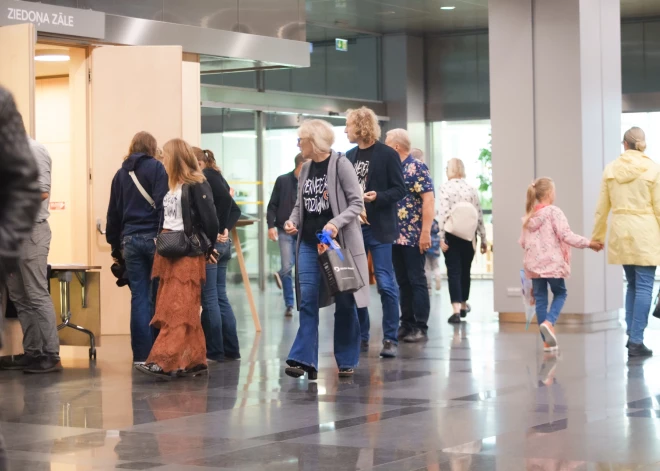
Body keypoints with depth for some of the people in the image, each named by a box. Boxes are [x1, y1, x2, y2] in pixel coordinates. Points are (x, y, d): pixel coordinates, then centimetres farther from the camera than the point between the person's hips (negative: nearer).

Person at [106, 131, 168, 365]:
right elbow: (163, 204, -12)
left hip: (130, 240, 4)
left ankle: (141, 355, 3)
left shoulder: (121, 174, 13)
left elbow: (113, 213, 15)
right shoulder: (156, 168, -2)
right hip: (153, 238, -4)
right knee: (157, 298, 2)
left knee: (139, 298, 4)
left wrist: (115, 246, 20)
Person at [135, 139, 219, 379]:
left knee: (179, 311, -11)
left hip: (188, 254, -9)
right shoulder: (172, 186, 15)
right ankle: (195, 362, 10)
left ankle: (164, 362, -19)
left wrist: (207, 248, -2)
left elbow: (209, 220, -11)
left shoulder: (197, 185, -9)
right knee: (177, 311, 7)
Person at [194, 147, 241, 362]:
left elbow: (225, 199, -24)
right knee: (221, 298, 12)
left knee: (209, 299, -3)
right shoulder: (217, 178, 15)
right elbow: (235, 209, 15)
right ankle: (231, 349, 15)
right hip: (222, 244, 9)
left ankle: (214, 351, 1)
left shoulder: (206, 178, -10)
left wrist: (217, 229, -16)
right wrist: (225, 230, 2)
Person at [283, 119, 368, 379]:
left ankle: (346, 361, 12)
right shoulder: (306, 169, 11)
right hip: (309, 243, 5)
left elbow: (356, 202, -11)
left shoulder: (340, 164, -8)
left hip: (338, 242, -5)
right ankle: (304, 359, -7)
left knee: (344, 303, 4)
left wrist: (336, 223, -24)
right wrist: (293, 221, -2)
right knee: (307, 301, -4)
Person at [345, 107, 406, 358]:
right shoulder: (349, 156, 11)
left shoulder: (388, 154, -4)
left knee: (386, 285, -6)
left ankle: (390, 339, -1)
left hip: (378, 229, -6)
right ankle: (361, 337, 17)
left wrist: (378, 196, -23)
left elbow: (399, 190, -7)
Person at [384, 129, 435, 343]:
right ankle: (407, 325, 15)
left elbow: (429, 200, -14)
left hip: (414, 236, -7)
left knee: (417, 281, -3)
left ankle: (421, 327, 1)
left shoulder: (417, 167, -9)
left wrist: (426, 232, -20)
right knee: (403, 282, 9)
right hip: (396, 236, 7)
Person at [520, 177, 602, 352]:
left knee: (540, 298, 7)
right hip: (552, 263, -5)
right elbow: (567, 236, -16)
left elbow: (522, 242, 14)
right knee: (560, 293, 15)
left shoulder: (529, 216, 9)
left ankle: (547, 341, 9)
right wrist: (589, 243, -8)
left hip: (534, 264, 5)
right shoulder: (554, 212, -10)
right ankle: (549, 322, -11)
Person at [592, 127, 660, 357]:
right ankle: (636, 341, -5)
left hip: (620, 233, 4)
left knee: (632, 284, 17)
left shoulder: (610, 169, 3)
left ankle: (631, 335, 11)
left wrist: (597, 236, 17)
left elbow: (602, 208, 7)